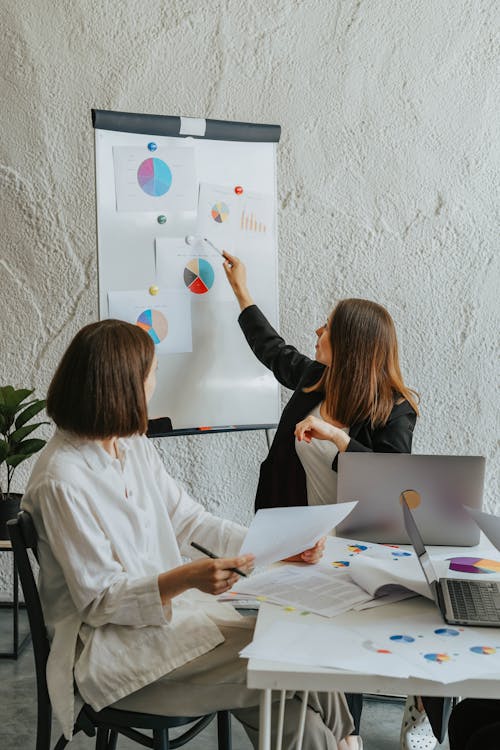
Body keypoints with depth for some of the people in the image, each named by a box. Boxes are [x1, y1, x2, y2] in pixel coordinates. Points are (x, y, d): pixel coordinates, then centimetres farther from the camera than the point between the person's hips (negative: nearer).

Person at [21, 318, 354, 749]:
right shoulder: (62, 481, -21)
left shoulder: (133, 445, 5)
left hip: (171, 601, 7)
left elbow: (187, 519, 6)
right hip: (111, 643, -7)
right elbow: (99, 600, -17)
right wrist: (184, 579, -34)